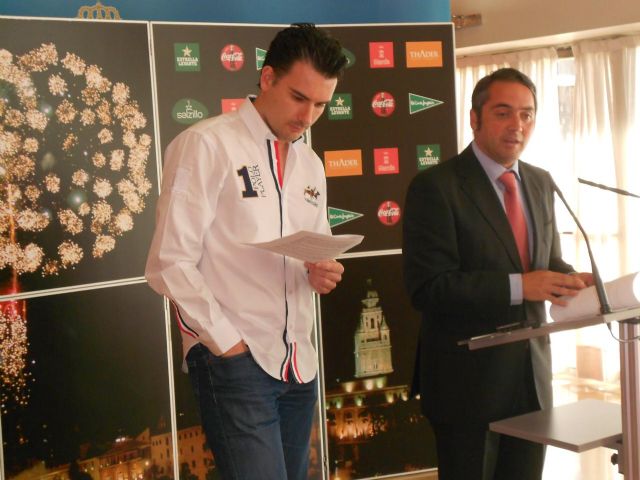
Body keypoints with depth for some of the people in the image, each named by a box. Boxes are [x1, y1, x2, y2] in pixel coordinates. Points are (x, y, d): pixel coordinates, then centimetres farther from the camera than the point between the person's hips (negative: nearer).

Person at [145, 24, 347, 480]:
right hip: (233, 361, -7)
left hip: (299, 363, 7)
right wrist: (228, 344, -14)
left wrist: (323, 273, 0)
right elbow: (170, 263, -11)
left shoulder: (310, 164, 15)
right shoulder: (205, 145, -7)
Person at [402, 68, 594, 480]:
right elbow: (427, 288, -19)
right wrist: (516, 286, -26)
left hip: (532, 375, 6)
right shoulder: (436, 187, -12)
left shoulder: (541, 184, 10)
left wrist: (575, 282, -6)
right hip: (468, 380, -6)